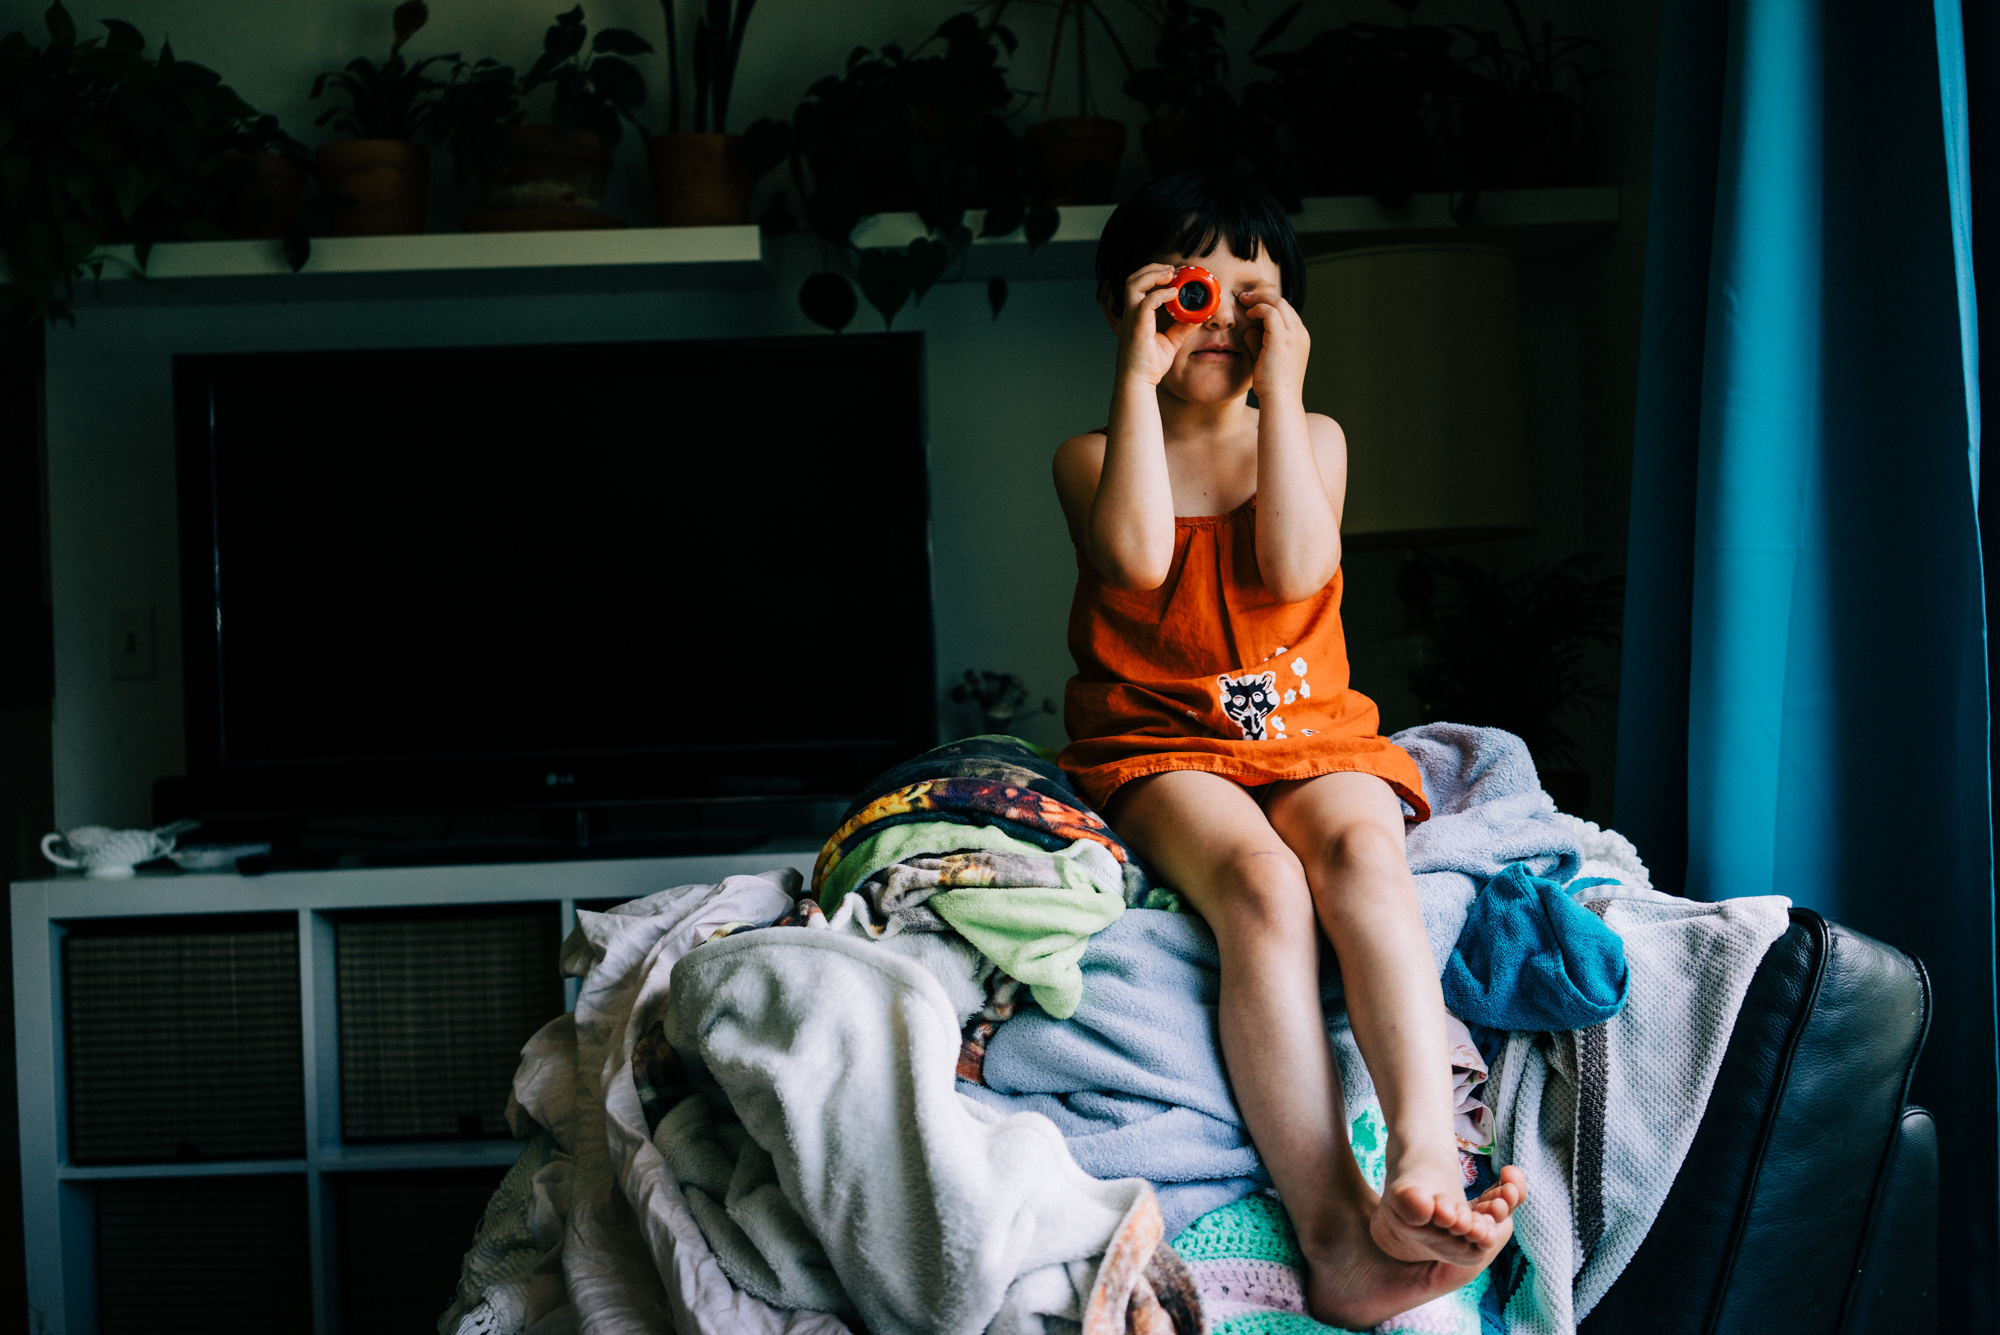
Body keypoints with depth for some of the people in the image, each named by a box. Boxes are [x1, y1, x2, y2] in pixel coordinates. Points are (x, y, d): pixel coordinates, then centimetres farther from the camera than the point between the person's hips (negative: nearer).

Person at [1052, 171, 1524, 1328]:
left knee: (1360, 848, -35)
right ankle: (1336, 1234, -47)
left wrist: (1280, 388, -7)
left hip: (1312, 734, 2)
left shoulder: (1312, 437, 12)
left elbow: (1295, 569, -9)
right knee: (1261, 883, -35)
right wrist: (1139, 377, -11)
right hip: (1161, 750, -2)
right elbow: (1140, 555, -16)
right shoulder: (1096, 453, 8)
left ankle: (1427, 1159, -51)